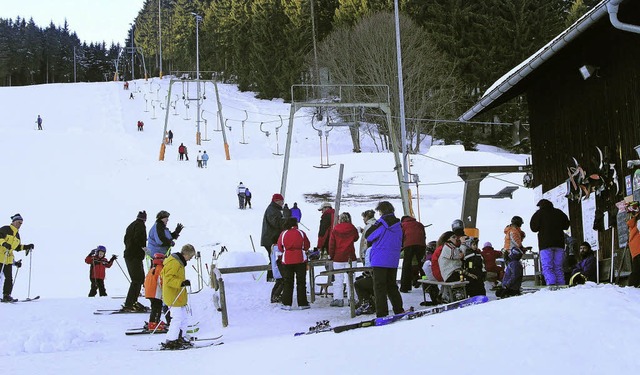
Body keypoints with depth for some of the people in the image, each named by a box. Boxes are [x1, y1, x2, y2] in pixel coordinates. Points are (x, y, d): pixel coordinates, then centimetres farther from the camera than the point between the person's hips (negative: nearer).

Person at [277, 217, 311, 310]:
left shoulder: (283, 234, -3)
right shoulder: (301, 233, -4)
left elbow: (280, 248, 2)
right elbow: (307, 246, 2)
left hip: (287, 261, 1)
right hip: (300, 260, -1)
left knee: (287, 282, 8)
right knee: (301, 282, 7)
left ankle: (287, 304, 5)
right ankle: (302, 303, 7)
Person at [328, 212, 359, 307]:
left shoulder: (335, 230, -2)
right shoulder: (352, 229, -1)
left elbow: (332, 244, -1)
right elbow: (356, 238, 19)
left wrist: (331, 256, 8)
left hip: (338, 257, -1)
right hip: (350, 257, 1)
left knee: (338, 279, 3)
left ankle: (338, 298, 0)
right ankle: (351, 298, 4)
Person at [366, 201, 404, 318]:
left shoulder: (381, 223, -12)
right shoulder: (398, 225, 8)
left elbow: (368, 236, -6)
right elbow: (401, 243, 15)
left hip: (380, 261, -6)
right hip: (393, 261, 6)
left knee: (380, 287, -3)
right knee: (392, 286, 17)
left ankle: (382, 313, -6)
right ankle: (399, 310, 19)